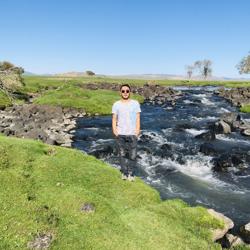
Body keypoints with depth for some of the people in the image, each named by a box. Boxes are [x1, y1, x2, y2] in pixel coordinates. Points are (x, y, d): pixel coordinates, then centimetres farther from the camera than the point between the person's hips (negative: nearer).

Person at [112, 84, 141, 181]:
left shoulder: (135, 103, 6)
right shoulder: (116, 105, 6)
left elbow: (138, 118, 4)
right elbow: (114, 119, 6)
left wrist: (137, 130, -6)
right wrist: (114, 130, -7)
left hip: (132, 134, 0)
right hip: (120, 134, 1)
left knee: (132, 155, -2)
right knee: (122, 154, 4)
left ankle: (131, 174, 11)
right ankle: (124, 173, 16)